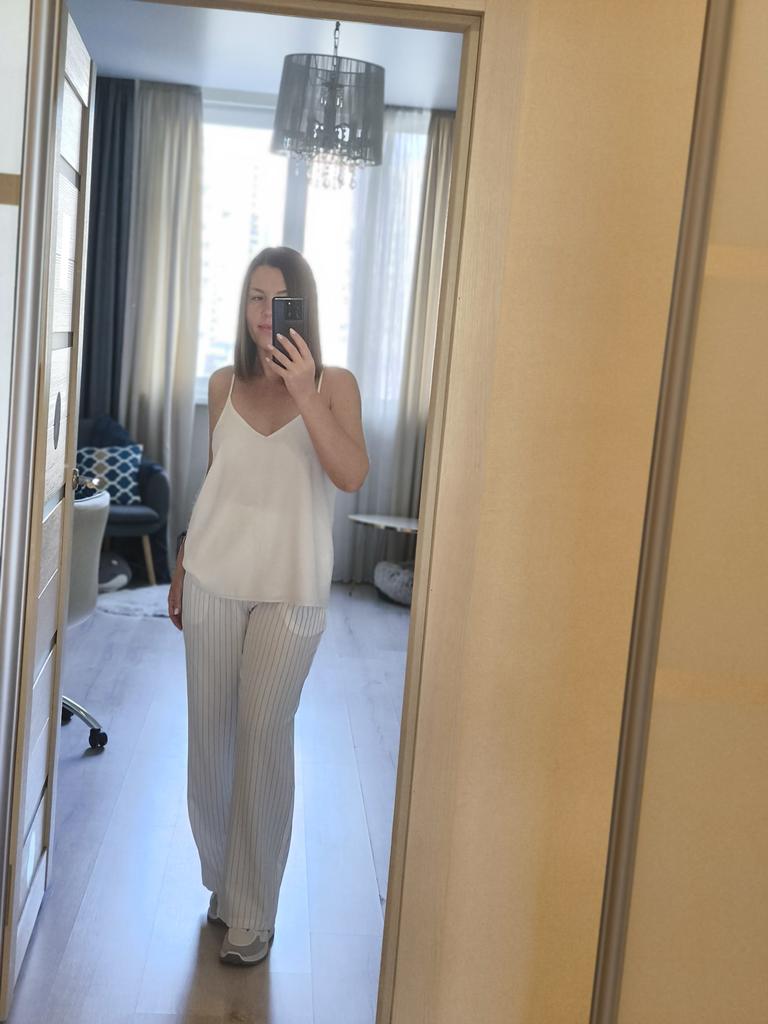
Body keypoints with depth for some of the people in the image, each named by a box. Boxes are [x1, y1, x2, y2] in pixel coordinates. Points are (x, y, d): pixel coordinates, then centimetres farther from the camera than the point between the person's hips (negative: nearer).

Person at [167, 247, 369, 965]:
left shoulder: (334, 384, -4)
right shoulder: (225, 385, 6)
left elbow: (351, 475, -19)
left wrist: (302, 392, -27)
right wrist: (182, 568, 16)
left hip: (288, 590, -3)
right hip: (214, 579, 4)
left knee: (264, 741, -3)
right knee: (210, 734, 10)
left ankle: (252, 912, 10)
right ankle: (223, 878, 30)